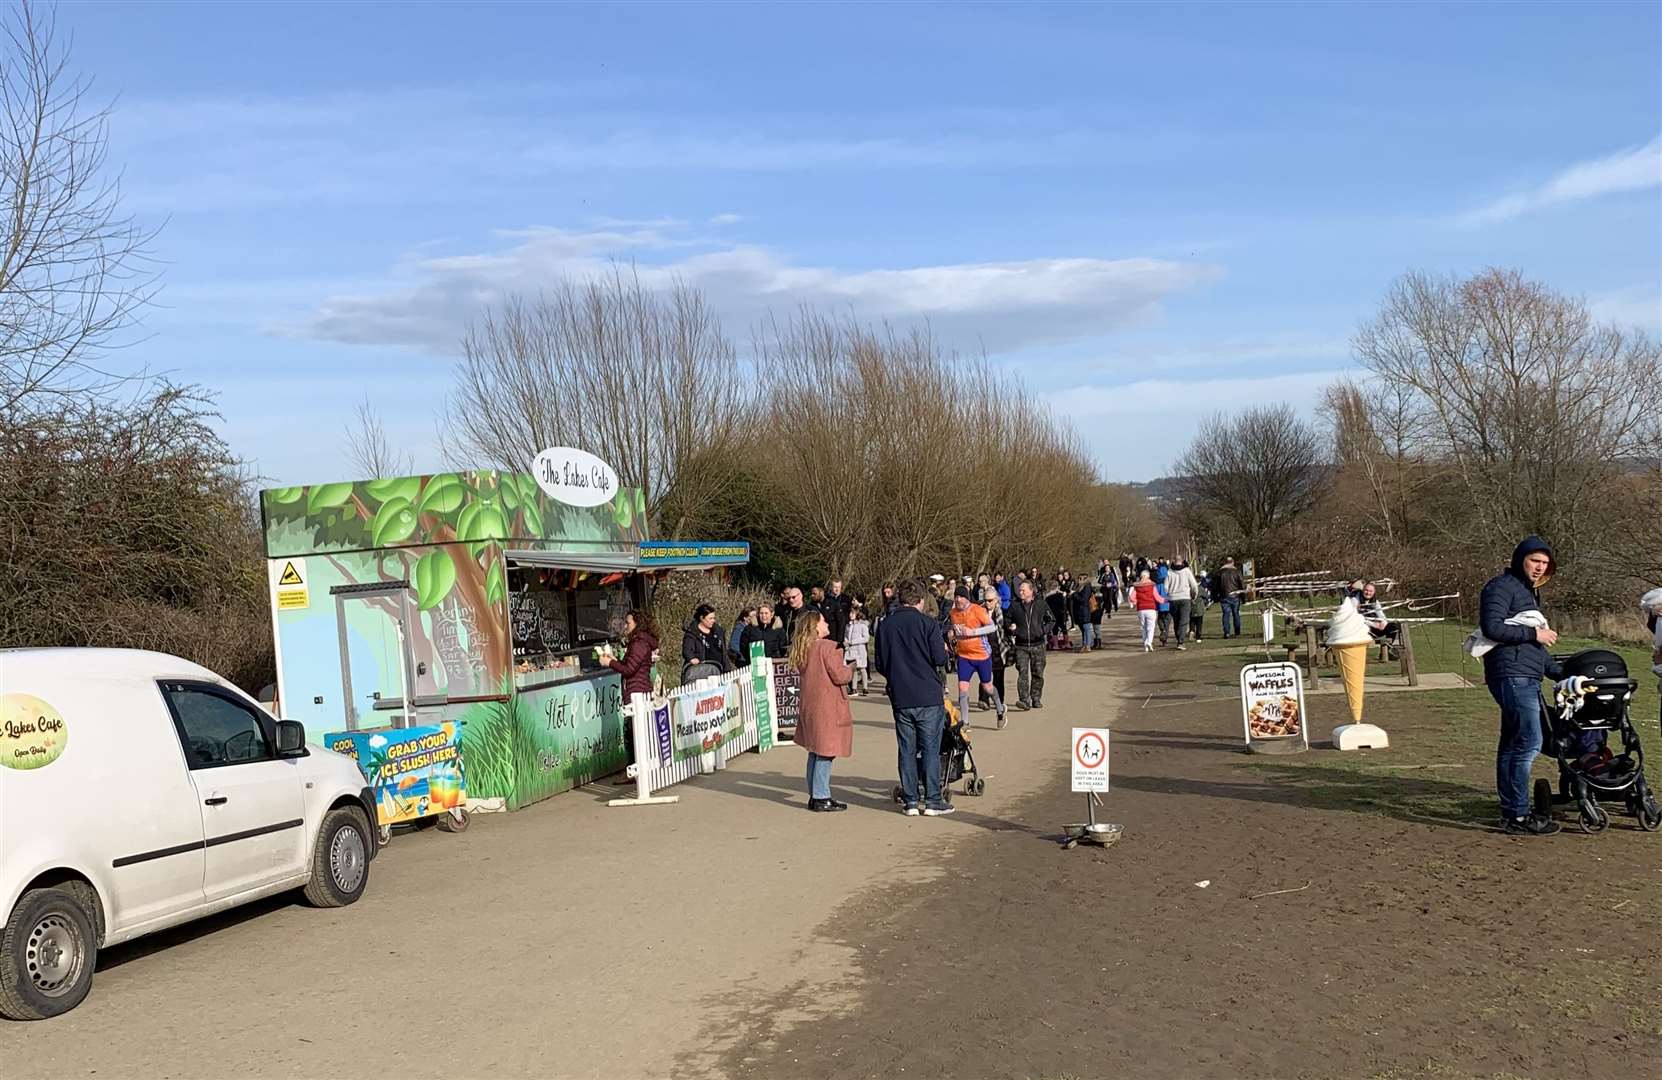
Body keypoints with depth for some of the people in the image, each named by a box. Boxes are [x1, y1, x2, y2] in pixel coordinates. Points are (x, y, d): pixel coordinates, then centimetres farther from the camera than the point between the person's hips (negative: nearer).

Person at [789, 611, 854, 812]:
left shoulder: (803, 650, 9)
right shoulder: (828, 647, -16)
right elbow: (839, 676, -18)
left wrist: (844, 670, 20)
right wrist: (850, 671, 3)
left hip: (810, 706, 8)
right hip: (827, 707, -8)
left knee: (815, 751, 15)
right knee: (825, 753, -3)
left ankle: (815, 796, 21)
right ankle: (821, 798, -1)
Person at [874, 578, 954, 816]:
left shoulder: (887, 625, 3)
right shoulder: (928, 623, -8)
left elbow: (880, 664, 7)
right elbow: (939, 658, -11)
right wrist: (944, 648, 10)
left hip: (900, 698, 3)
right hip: (929, 697, -3)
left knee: (906, 751, 9)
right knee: (931, 749, 4)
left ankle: (910, 801, 10)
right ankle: (933, 801, 5)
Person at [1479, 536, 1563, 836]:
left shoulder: (1530, 591, 26)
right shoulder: (1502, 586, -6)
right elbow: (1492, 627, -19)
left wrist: (1558, 672, 28)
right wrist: (1534, 634, -13)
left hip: (1527, 678, 10)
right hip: (1512, 675, -10)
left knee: (1512, 743, 11)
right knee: (1529, 742, -14)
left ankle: (1510, 811, 15)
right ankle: (1518, 816, -12)